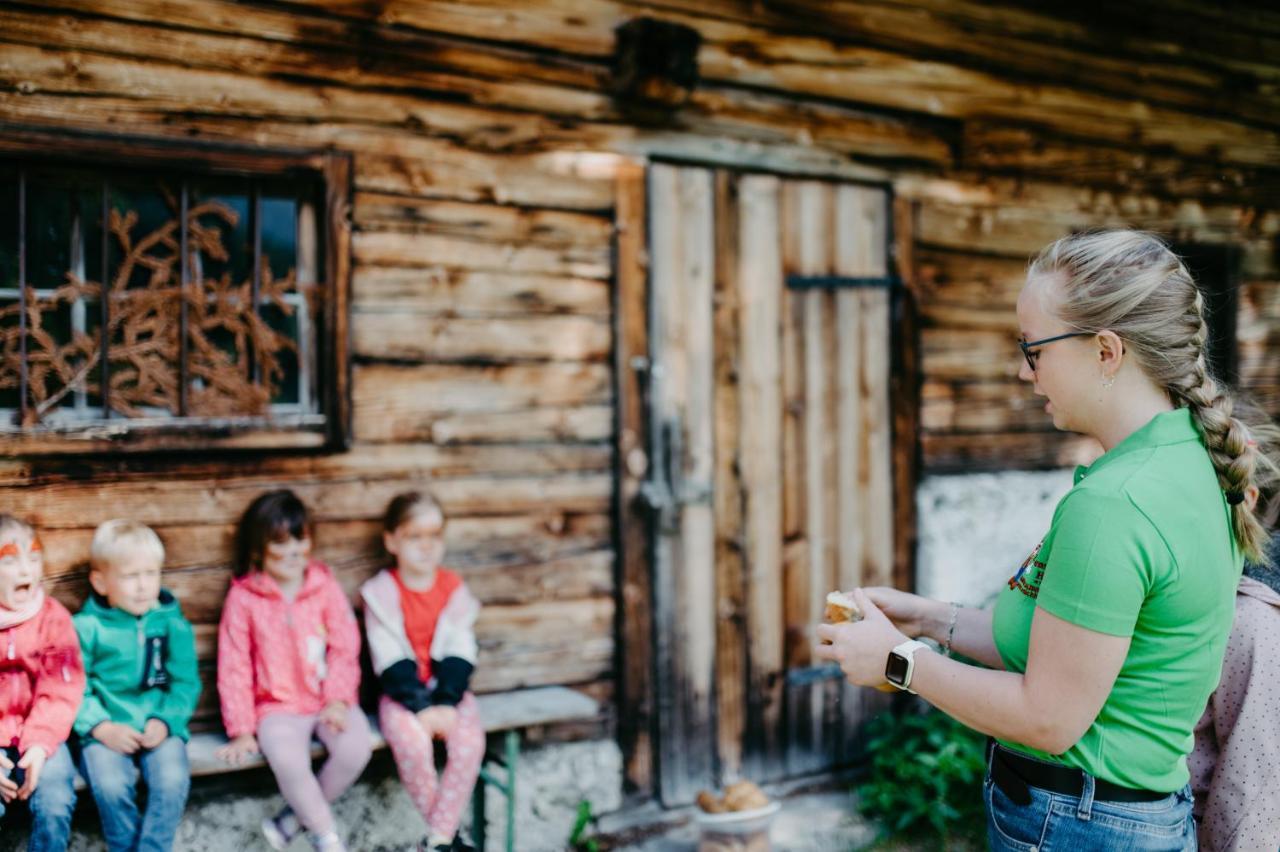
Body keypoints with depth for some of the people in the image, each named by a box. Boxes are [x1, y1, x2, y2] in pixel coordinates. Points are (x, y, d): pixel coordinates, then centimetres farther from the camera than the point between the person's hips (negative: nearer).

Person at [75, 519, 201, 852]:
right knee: (110, 784, -28)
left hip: (160, 728, 1)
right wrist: (102, 727, -15)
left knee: (173, 780, -26)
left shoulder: (173, 624, 4)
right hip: (107, 732, -1)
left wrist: (165, 721, -13)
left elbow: (185, 684, 3)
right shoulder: (86, 627, -1)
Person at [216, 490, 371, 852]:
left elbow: (345, 647, -1)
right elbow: (234, 666, -3)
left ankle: (297, 817, -2)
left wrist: (338, 700, -14)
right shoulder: (243, 597, -4)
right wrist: (242, 730, -5)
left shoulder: (325, 586, 0)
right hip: (278, 707, -2)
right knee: (288, 762, -31)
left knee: (356, 747, -26)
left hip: (329, 701, 2)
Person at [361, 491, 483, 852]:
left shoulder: (453, 588, 3)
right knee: (413, 744, -31)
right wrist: (421, 706, -20)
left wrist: (446, 702, -16)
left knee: (470, 741, -26)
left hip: (447, 691, 2)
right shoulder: (380, 592, -5)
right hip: (402, 694, -2)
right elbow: (391, 661, -11)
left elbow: (459, 654, -2)